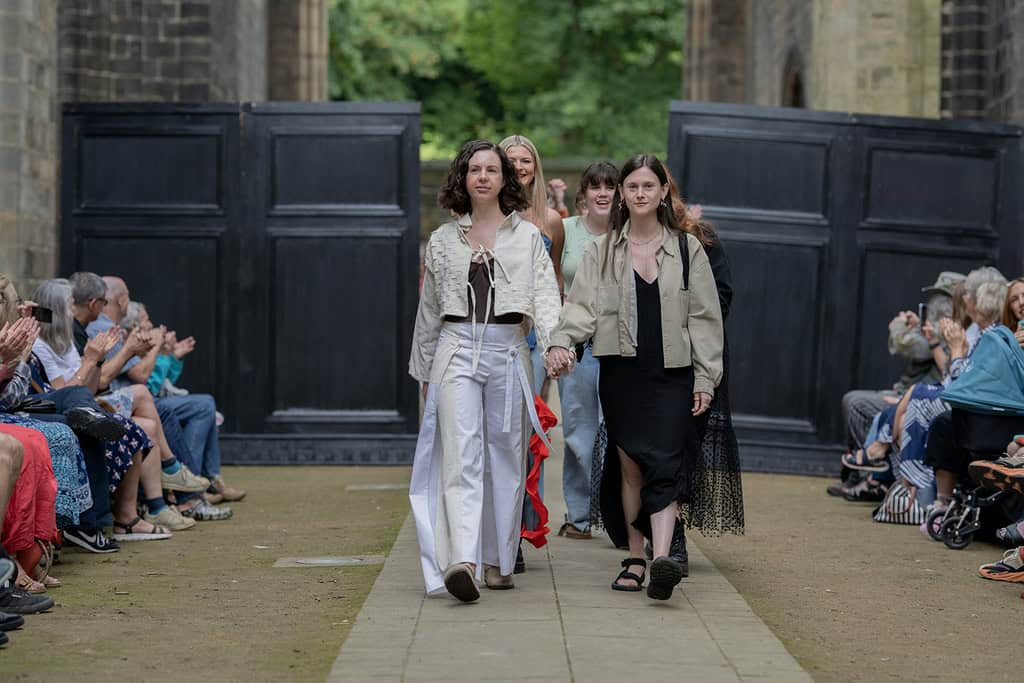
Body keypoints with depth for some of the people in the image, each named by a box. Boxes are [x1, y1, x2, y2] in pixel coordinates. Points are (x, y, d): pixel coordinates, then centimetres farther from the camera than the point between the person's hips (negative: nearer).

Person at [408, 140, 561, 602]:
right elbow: (429, 309, 20)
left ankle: (499, 560, 18)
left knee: (506, 457, 6)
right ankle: (461, 562, -27)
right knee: (460, 456, -14)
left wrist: (554, 342, -21)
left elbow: (545, 295, -3)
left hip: (508, 352, 0)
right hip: (457, 350, 0)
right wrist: (423, 368, 22)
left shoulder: (526, 236, 8)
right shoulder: (443, 240, 13)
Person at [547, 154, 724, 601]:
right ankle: (635, 559, 11)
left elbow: (704, 317, 8)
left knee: (664, 464, -14)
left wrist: (705, 379, 3)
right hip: (621, 374, 1)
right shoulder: (601, 252, 9)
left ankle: (662, 556, -27)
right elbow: (581, 306, 0)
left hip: (671, 375, -1)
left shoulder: (687, 249, 8)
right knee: (629, 465, 3)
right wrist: (561, 342, -20)